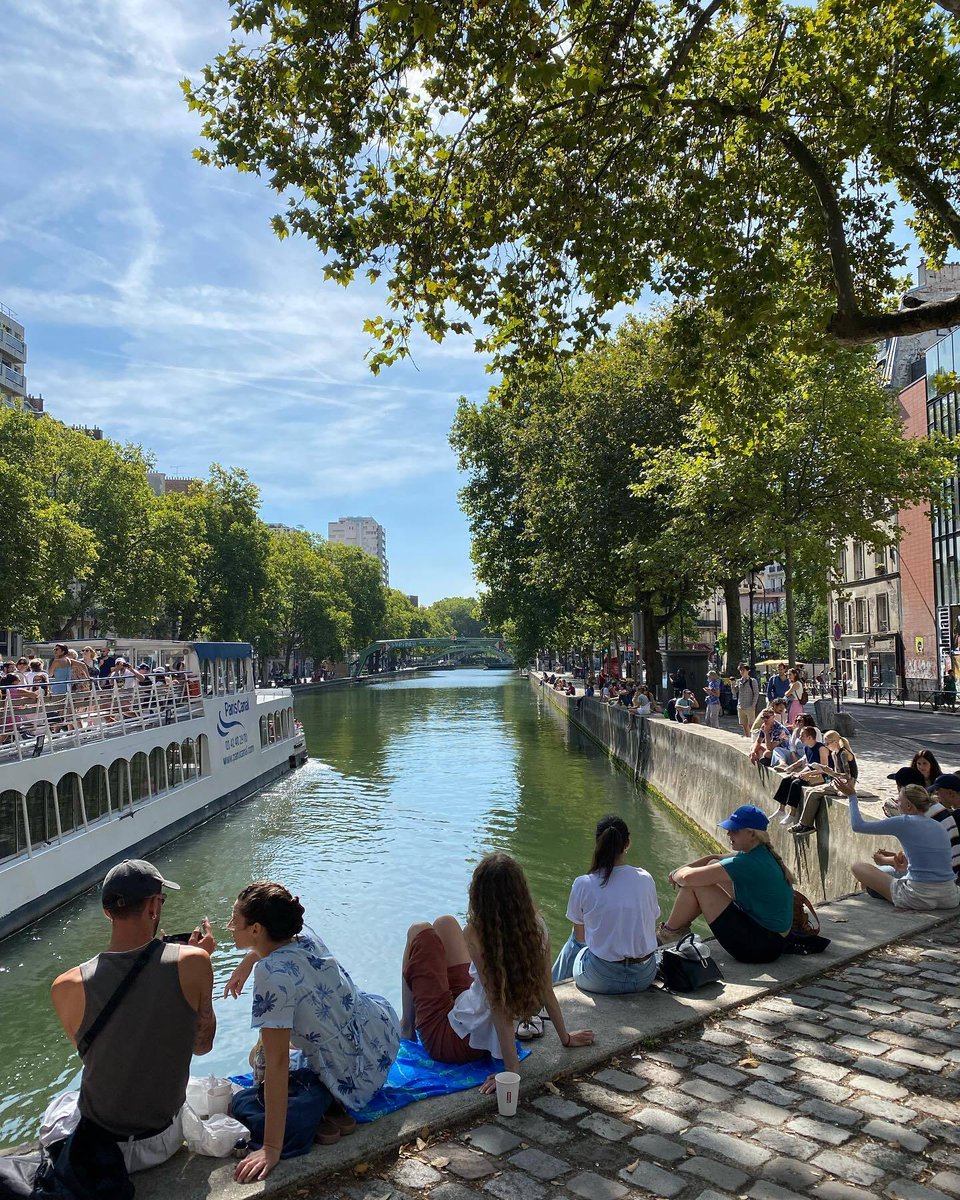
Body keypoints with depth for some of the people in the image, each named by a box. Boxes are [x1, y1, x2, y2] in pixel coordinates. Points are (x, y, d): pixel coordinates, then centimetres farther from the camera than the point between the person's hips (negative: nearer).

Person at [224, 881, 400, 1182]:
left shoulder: (272, 974, -29)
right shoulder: (302, 933, -9)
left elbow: (277, 1062, -29)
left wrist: (272, 1149, -25)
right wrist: (244, 967, 33)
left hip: (356, 1075, -8)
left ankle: (326, 1105, -3)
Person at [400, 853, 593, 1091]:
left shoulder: (476, 935, -30)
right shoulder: (537, 927, -14)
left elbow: (500, 1008, -28)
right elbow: (546, 992, -4)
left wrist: (512, 1070, -21)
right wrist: (566, 1038, 11)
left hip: (449, 1042, -6)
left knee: (420, 931, 11)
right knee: (444, 924, 19)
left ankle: (407, 1024, 27)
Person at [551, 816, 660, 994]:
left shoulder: (583, 884, -12)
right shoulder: (645, 879, -5)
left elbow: (580, 937, 1)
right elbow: (651, 929, 7)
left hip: (602, 980, -2)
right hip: (645, 977, 3)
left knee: (574, 943, 27)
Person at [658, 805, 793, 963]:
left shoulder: (749, 863, -25)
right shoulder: (761, 852, 5)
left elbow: (688, 878, -26)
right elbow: (716, 858, 20)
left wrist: (677, 875, -3)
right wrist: (682, 869, 7)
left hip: (761, 946, -10)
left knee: (695, 885, -13)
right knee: (714, 865, 14)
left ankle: (669, 932, 10)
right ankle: (680, 925, 21)